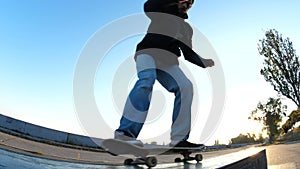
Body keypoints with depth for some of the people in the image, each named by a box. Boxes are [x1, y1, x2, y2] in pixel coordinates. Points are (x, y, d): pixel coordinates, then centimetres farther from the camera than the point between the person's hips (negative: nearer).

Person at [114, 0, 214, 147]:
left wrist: (204, 62, 6)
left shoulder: (187, 29, 30)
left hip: (168, 61, 5)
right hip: (148, 52, -4)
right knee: (146, 79, -35)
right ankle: (125, 132, -39)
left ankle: (179, 138, -20)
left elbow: (189, 54, 23)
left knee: (185, 87, -20)